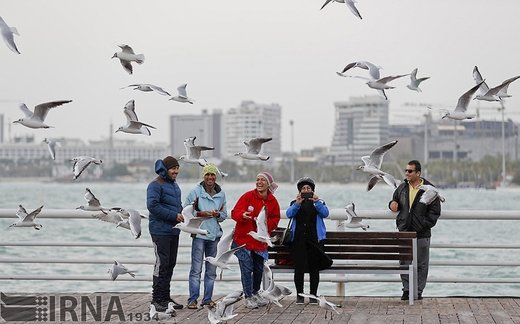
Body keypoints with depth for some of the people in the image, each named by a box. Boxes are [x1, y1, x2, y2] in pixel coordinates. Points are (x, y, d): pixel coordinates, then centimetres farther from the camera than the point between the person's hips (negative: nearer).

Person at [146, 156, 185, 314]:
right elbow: (152, 205, -21)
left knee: (170, 265, 12)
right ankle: (157, 299, -5)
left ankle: (165, 297, 20)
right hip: (160, 231, -9)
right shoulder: (156, 185, -11)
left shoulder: (175, 185, 18)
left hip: (173, 231, 9)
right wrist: (174, 215, -19)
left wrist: (181, 213, 5)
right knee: (162, 264, -9)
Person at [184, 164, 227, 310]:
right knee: (196, 268, -6)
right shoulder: (195, 192, -3)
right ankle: (192, 299, -1)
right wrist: (201, 214, -13)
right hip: (199, 233, -4)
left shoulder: (221, 194, 10)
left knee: (211, 270, 9)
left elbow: (224, 214, 16)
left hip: (214, 234, 5)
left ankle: (207, 298, 17)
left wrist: (218, 214, -6)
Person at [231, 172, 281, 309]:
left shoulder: (273, 201, 2)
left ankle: (255, 293, 36)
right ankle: (248, 297, 7)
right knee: (247, 268, -5)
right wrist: (243, 215, -35)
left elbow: (275, 219, 9)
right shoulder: (248, 196, -9)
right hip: (243, 239, -4)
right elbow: (235, 212, -12)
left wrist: (265, 223, -12)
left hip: (260, 241, 4)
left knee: (259, 269, 15)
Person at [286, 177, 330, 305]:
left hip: (315, 239, 0)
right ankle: (299, 295, 1)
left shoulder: (318, 203, 12)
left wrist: (317, 202, -21)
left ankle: (313, 295, 5)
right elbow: (289, 214, -5)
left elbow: (325, 213, -7)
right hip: (298, 240, 0)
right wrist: (297, 203, -21)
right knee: (299, 268, -5)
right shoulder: (295, 203, 13)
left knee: (314, 268, -2)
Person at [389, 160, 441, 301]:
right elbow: (395, 200, 25)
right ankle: (406, 290, 14)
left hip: (421, 234, -4)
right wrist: (393, 204, 1)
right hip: (404, 231, 4)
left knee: (421, 264, 3)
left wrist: (424, 225, -14)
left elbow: (435, 211, -4)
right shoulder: (402, 187, 9)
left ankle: (418, 291, 11)